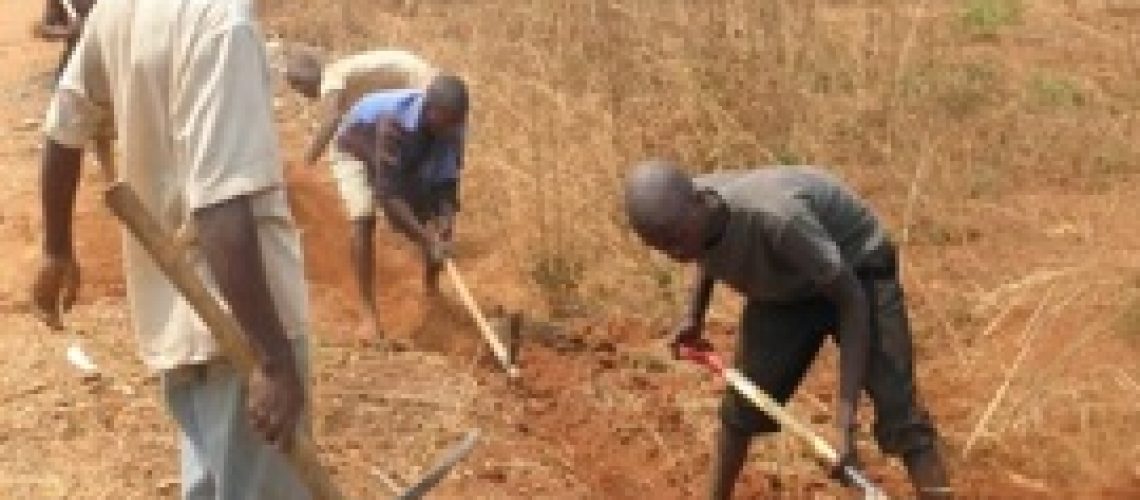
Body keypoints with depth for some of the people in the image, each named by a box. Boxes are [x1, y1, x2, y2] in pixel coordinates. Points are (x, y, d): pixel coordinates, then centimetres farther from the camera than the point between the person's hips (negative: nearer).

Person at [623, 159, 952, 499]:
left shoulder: (775, 218, -43)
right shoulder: (682, 215, -23)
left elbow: (852, 300, -31)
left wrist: (846, 417, -34)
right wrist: (694, 314, 4)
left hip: (858, 266, -6)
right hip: (785, 286, 6)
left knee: (897, 412, -14)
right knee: (743, 403, 3)